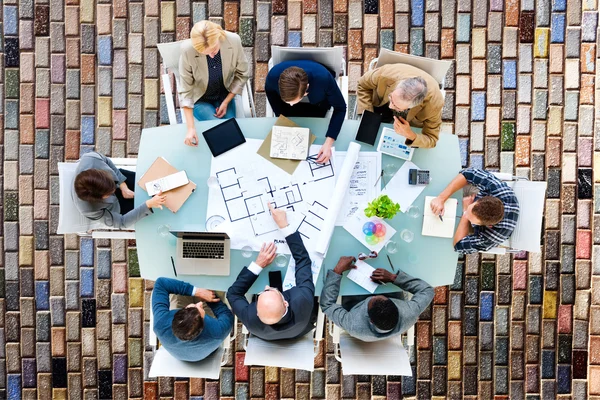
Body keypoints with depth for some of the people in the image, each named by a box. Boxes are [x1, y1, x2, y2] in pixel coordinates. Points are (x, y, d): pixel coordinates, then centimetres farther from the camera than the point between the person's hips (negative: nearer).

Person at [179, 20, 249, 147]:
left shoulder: (233, 40, -25)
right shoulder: (187, 50, -30)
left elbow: (241, 74, -7)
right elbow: (185, 90, -23)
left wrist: (226, 102, -11)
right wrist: (191, 128, -28)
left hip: (225, 95, 2)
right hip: (199, 99, -2)